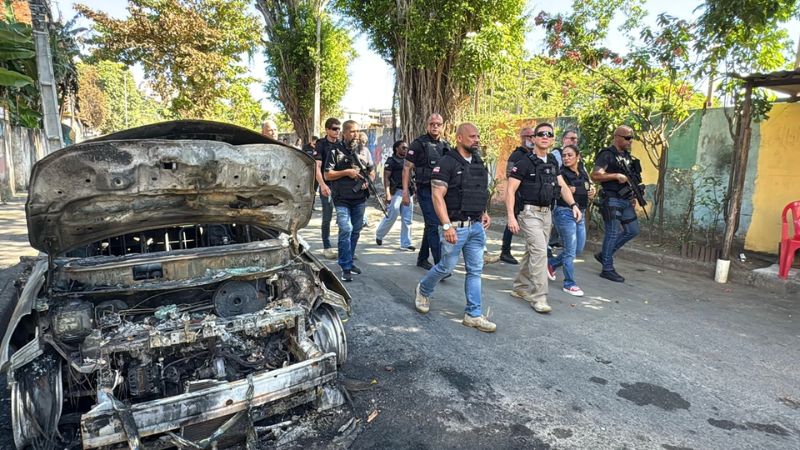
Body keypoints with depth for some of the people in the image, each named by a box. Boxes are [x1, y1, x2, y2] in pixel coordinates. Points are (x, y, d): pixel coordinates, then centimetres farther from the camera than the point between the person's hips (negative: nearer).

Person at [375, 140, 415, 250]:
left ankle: (405, 244, 11)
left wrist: (413, 191, 14)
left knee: (407, 220, 4)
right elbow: (386, 178, -8)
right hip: (396, 192, -6)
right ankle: (379, 235, 20)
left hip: (408, 192, 6)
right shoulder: (391, 161, -2)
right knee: (391, 217, -5)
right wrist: (388, 194, -17)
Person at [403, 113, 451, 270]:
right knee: (434, 225, -13)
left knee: (430, 226, 14)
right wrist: (405, 191, -11)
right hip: (426, 191, -6)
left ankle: (422, 258, 29)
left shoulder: (446, 146, 12)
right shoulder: (418, 144, -4)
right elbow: (407, 168, -5)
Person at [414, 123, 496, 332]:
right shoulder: (447, 163, -10)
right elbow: (437, 196, -16)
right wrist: (447, 225, -22)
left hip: (476, 226, 7)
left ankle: (473, 315, 14)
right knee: (446, 267, 5)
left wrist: (484, 212, 11)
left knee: (475, 270, 6)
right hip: (455, 226, -6)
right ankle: (423, 290, 33)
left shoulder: (479, 163, 13)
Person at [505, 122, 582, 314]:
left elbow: (562, 185, 14)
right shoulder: (524, 162, -9)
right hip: (530, 213, -7)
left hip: (547, 213, 7)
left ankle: (520, 287, 26)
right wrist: (511, 216, -20)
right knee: (540, 252, -14)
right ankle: (538, 297, -8)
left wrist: (573, 205, -2)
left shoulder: (553, 162, 12)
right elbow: (510, 191, -12)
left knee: (533, 252, 12)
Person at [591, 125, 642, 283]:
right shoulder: (607, 154, -10)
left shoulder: (627, 155, 15)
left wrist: (633, 195, 16)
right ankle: (607, 269, 7)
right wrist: (616, 176, -23)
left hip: (626, 200, 9)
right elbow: (595, 175, -20)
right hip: (612, 200, -9)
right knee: (613, 233, -4)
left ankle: (604, 255, 21)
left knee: (633, 230, 11)